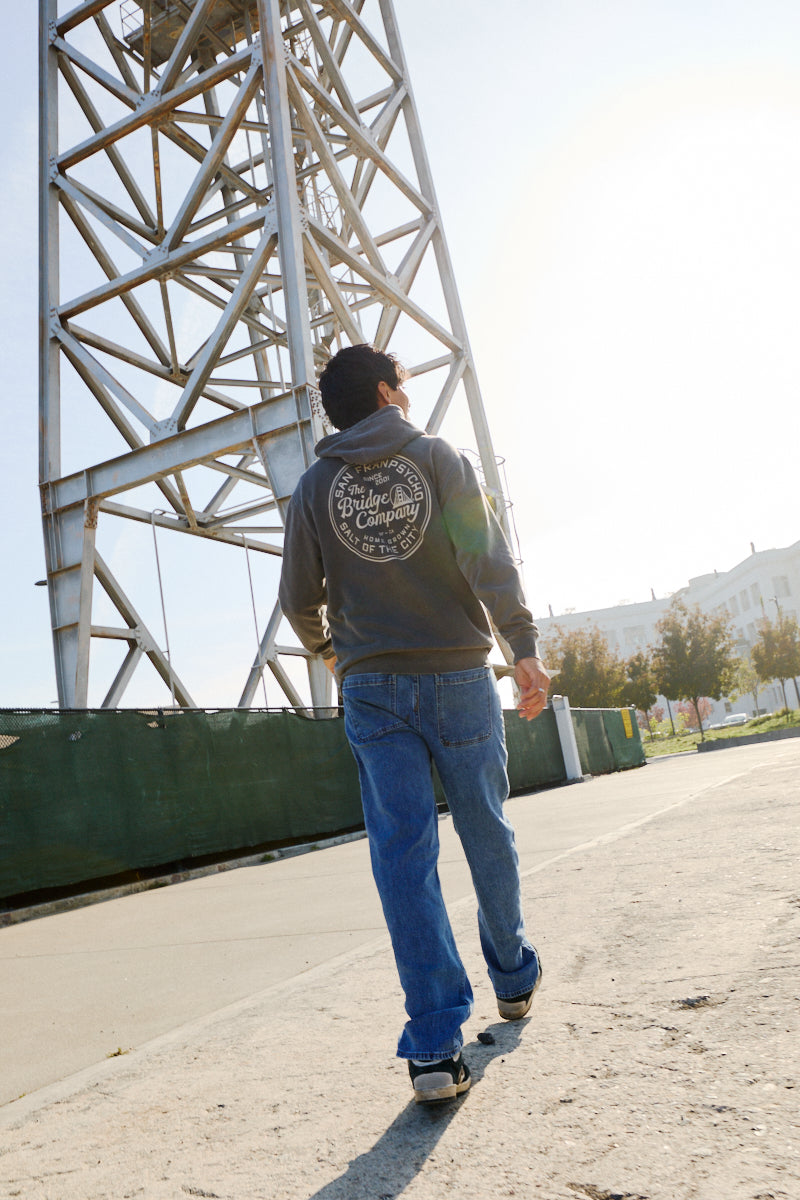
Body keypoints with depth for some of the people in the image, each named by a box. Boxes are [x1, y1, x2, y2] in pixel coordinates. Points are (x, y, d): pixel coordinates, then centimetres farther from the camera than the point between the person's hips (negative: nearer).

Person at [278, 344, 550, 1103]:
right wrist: (524, 646, -12)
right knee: (487, 834, 15)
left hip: (371, 688, 1)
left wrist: (325, 647, 27)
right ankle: (514, 976, 34)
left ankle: (435, 1042, -2)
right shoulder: (439, 459, 2)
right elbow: (487, 559, -11)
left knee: (403, 853, 1)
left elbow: (297, 597, 8)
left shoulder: (313, 487, 8)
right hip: (457, 676, -1)